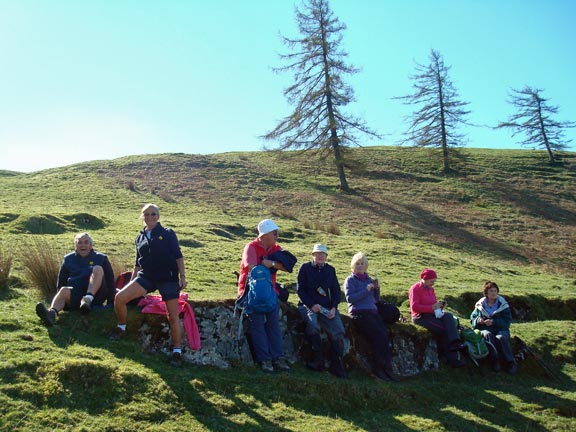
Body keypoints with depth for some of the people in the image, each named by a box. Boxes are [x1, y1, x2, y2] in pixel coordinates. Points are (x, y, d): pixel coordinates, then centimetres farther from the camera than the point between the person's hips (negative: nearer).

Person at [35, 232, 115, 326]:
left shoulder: (101, 258, 15)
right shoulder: (68, 259, 20)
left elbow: (110, 280, 13)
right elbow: (61, 282, 23)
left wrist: (110, 302, 6)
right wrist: (59, 297, 11)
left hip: (95, 295, -1)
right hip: (75, 295, 1)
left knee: (98, 269, -24)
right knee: (64, 290, -33)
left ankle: (88, 300, -42)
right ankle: (52, 313, -64)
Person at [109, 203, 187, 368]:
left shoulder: (168, 233, 2)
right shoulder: (140, 237, 14)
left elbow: (178, 256, -2)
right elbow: (138, 263, 19)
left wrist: (182, 276, -10)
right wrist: (131, 282, 16)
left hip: (168, 277, -4)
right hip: (146, 276, 4)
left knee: (173, 315, -7)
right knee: (120, 297, -13)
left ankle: (177, 351, 4)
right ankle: (121, 328, 12)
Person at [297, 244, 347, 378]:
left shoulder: (330, 270, 16)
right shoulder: (305, 268, 5)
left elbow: (336, 290, 14)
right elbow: (300, 289, 0)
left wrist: (334, 308, -3)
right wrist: (312, 305, -13)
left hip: (326, 307, 3)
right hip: (308, 305, -3)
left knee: (338, 330, -21)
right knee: (313, 323, -36)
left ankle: (337, 366, -12)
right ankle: (318, 360, -24)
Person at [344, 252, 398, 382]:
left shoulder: (369, 279, 22)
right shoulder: (350, 280, 6)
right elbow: (350, 298, -9)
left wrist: (376, 288, 7)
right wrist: (366, 290, -10)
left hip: (373, 312, 5)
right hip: (358, 313, -5)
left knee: (384, 332, -23)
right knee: (380, 334, -25)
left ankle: (385, 367, -22)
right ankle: (379, 367, -16)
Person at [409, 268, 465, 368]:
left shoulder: (431, 289, 18)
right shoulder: (415, 289, -6)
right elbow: (414, 307, -16)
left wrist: (440, 305, 1)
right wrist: (432, 307, -21)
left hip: (433, 314, 7)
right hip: (420, 316, -7)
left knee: (449, 316, -24)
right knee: (443, 329, -25)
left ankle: (455, 343, -40)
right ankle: (452, 358, -23)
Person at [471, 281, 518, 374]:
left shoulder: (503, 304, 2)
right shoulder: (480, 305, 8)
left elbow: (507, 321, -5)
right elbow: (472, 318, 12)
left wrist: (494, 322, -20)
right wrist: (477, 320, -12)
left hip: (501, 329, -1)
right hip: (485, 329, 1)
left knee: (501, 337, -35)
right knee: (488, 335, -35)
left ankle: (510, 362, -25)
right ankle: (495, 359, -29)